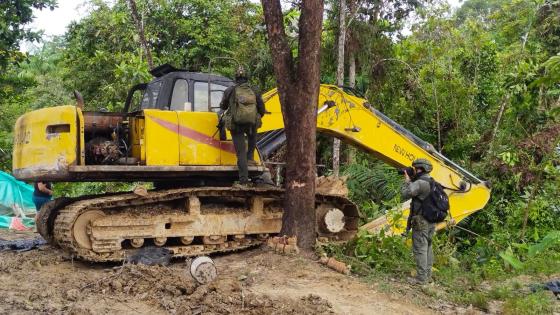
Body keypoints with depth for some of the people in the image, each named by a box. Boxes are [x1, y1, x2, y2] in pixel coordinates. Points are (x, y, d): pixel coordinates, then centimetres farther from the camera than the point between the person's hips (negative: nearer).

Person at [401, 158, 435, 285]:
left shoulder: (420, 183, -18)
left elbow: (404, 194, -17)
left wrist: (407, 181, -4)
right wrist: (412, 181, 10)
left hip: (421, 222, -9)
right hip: (431, 221, 9)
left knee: (420, 249, -5)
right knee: (427, 248, 17)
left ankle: (421, 278, -3)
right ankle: (427, 274, 26)